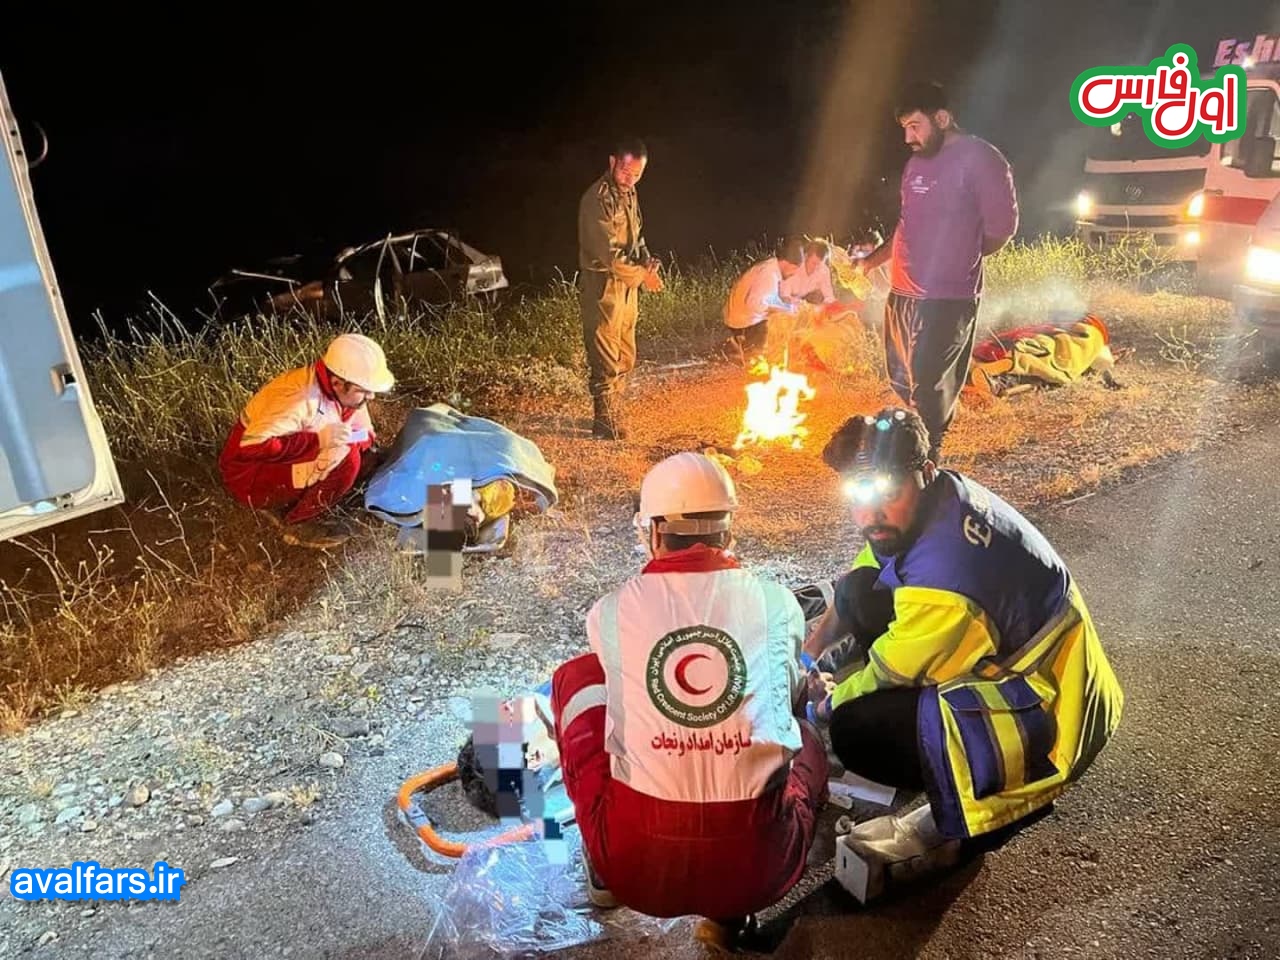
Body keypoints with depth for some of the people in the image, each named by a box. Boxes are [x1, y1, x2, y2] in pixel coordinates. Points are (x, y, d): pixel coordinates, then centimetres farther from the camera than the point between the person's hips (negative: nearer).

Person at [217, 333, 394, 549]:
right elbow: (250, 445, -36)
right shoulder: (301, 399, -31)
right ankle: (298, 522, -7)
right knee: (344, 459, -27)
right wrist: (317, 439, -35)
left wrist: (341, 440, -19)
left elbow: (366, 435, 3)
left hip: (289, 461, 9)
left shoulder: (347, 392, -7)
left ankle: (286, 503, 4)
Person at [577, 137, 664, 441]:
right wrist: (641, 276, -15)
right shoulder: (597, 199, -17)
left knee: (625, 357, 15)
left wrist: (649, 263, 1)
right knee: (605, 359, -5)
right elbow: (608, 253, -22)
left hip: (627, 285, 9)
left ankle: (613, 414, 28)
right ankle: (605, 424, 3)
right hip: (603, 287, -9)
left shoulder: (629, 194, 11)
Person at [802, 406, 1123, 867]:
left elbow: (886, 675, -17)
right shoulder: (942, 494, -8)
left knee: (856, 730, -27)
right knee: (860, 590, 2)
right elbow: (868, 566, 11)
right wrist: (812, 647, 8)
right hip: (1011, 657, 10)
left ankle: (960, 809, -3)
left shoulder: (943, 579, -34)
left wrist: (830, 702, 4)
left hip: (1050, 722, -9)